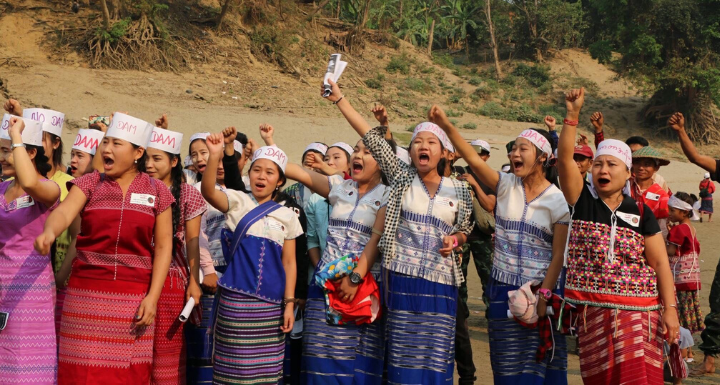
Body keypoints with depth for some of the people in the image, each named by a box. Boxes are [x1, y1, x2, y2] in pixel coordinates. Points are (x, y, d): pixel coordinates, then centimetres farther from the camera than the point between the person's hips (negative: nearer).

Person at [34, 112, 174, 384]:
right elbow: (64, 212, -15)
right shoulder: (89, 183, 4)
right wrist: (49, 232, -38)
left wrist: (152, 297, -6)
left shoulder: (156, 191, 4)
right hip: (86, 293, 1)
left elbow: (163, 247, 2)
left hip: (134, 297, 0)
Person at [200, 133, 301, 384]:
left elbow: (289, 263, 9)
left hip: (272, 305, 3)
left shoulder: (287, 216, 9)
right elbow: (208, 192, -19)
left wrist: (289, 303, 1)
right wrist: (215, 156, -35)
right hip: (236, 300, -3)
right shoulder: (237, 202, 1)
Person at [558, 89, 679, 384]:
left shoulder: (641, 213, 3)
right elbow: (565, 157, -10)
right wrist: (572, 115, -18)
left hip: (637, 312, 0)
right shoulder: (582, 202, 2)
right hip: (592, 312, 1)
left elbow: (660, 263, 2)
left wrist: (670, 310, -5)